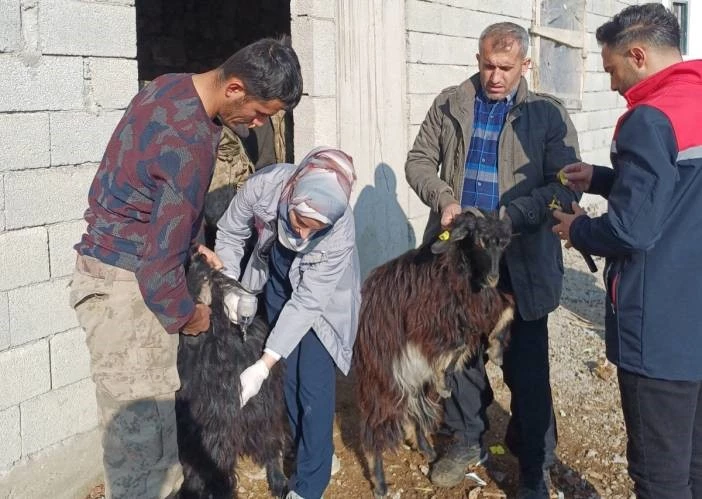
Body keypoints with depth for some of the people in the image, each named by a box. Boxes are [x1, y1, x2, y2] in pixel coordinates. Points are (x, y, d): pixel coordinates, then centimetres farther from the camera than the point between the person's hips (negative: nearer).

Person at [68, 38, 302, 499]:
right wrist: (188, 315, -6)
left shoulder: (172, 86, 3)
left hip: (119, 265, 10)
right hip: (126, 285, -10)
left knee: (156, 414, 17)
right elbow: (158, 269, -23)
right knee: (141, 431, -4)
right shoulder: (191, 146, -27)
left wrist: (194, 245, 14)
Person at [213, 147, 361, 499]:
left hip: (321, 294, -3)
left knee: (314, 385, -5)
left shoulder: (341, 234, -39)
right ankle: (304, 454, 32)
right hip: (277, 277, 3)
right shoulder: (263, 186, -34)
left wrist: (263, 366, -33)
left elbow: (306, 303, -32)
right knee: (288, 375, 11)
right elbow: (230, 233, -13)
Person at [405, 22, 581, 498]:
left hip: (520, 260, -3)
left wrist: (508, 218, -22)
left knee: (527, 367, 4)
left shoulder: (548, 114, -4)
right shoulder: (449, 105, 5)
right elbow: (419, 161, 9)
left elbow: (565, 185, -10)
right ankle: (468, 439, 36)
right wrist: (444, 199, -11)